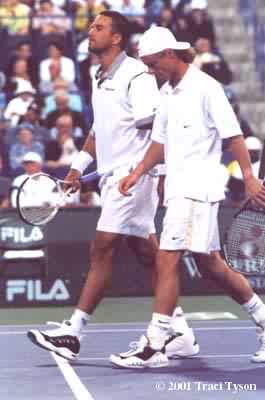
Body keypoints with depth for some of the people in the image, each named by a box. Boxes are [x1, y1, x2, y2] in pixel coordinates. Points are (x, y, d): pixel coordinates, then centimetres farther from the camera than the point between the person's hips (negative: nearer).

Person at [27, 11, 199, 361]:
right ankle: (180, 334, 12)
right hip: (112, 175, 9)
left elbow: (155, 131, -16)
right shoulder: (99, 80, 17)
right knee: (147, 254, 8)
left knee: (102, 251, -9)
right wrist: (80, 165, 18)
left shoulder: (135, 76, -10)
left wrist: (161, 175, -20)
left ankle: (73, 332, -7)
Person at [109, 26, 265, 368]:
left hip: (196, 189, -9)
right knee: (210, 265, 14)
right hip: (179, 189, 9)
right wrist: (138, 172, 7)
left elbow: (233, 135, -13)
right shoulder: (167, 92, 14)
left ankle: (154, 347, -12)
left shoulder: (205, 87, -11)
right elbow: (161, 141, 19)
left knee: (167, 260, -13)